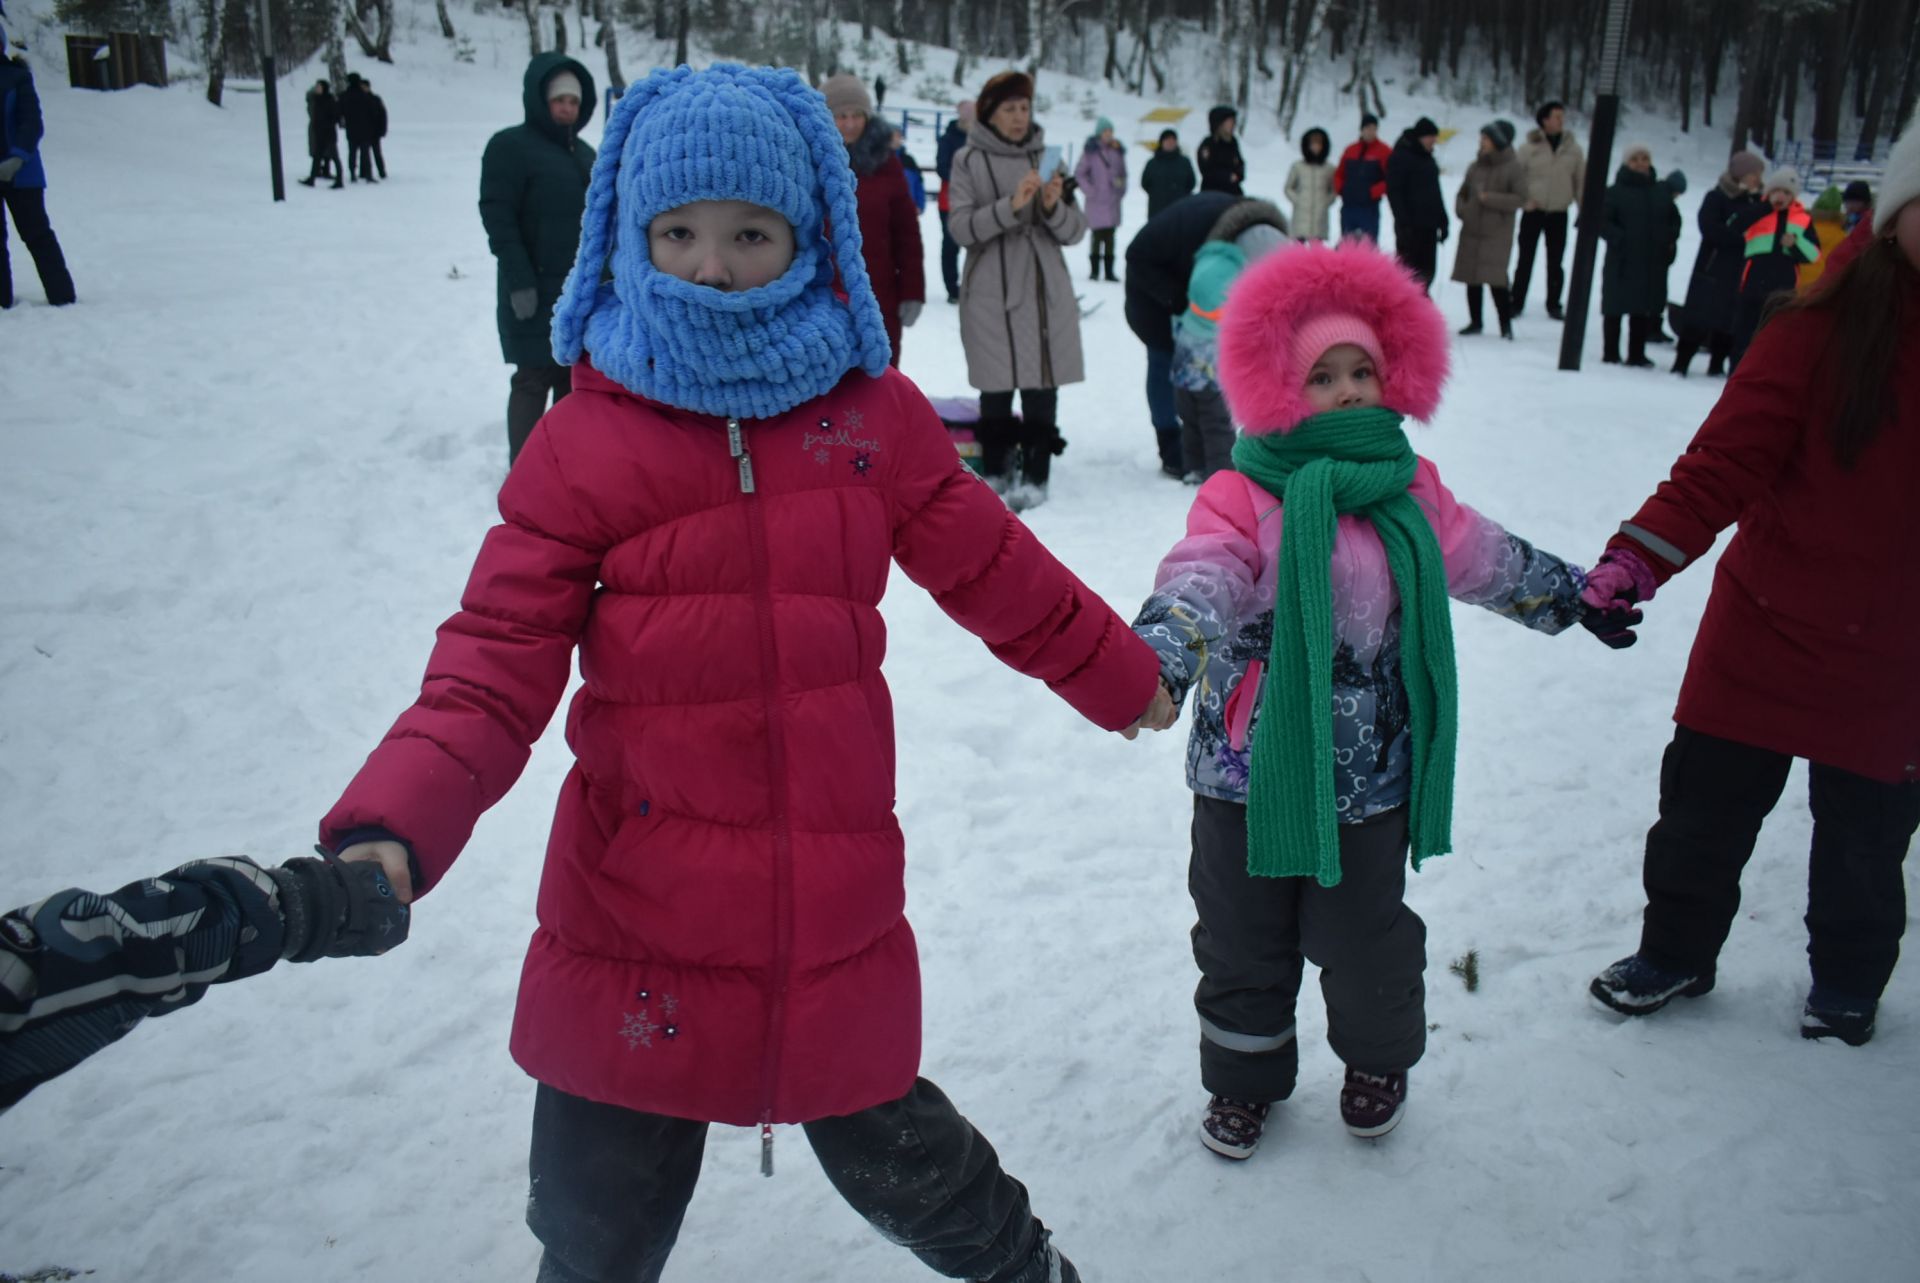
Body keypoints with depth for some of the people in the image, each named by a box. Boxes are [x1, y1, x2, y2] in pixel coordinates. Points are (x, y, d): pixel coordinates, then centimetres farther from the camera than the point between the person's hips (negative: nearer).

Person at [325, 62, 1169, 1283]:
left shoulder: (873, 413, 0)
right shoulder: (584, 445, -6)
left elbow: (995, 571, 13)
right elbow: (493, 672, -9)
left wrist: (1120, 676, 25)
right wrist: (388, 835, -25)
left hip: (836, 928, 1)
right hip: (632, 946, 0)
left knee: (893, 1157, 21)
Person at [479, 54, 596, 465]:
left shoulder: (583, 153, 18)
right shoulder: (511, 146, -7)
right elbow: (497, 216, -14)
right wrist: (519, 281, -21)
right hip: (537, 291, -7)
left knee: (574, 377, 11)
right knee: (535, 378, -4)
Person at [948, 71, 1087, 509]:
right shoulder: (969, 160, 2)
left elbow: (1075, 230, 4)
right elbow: (961, 227, -10)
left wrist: (1054, 206, -16)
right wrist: (1010, 206, -22)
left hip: (1045, 290, 2)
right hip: (991, 292, -2)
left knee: (1041, 385, 1)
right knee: (997, 387, 3)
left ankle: (1035, 475, 8)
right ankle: (995, 470, 17)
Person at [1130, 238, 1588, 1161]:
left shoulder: (1412, 492, 4)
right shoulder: (1243, 496, -12)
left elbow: (1487, 560, 21)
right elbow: (1201, 579, -30)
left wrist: (1576, 595, 34)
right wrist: (1158, 660, -49)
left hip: (1370, 773, 3)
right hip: (1250, 768, -2)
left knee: (1364, 936, 16)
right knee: (1243, 937, 13)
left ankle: (1379, 1059, 45)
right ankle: (1244, 1077, 37)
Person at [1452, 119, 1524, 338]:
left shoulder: (1513, 168, -4)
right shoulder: (1476, 167, 10)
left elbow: (1519, 197, -10)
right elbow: (1462, 193, 21)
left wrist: (1490, 199, -16)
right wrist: (1462, 209, 2)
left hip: (1497, 233, -5)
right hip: (1471, 230, 5)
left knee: (1495, 279, -13)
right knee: (1471, 278, 8)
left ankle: (1506, 324, -2)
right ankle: (1475, 321, 21)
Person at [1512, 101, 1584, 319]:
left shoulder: (1573, 149, 3)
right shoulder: (1530, 147, -5)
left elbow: (1581, 180, 9)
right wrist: (1524, 199, -10)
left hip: (1559, 213, 2)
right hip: (1532, 211, -2)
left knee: (1555, 263, 7)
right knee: (1525, 260, 1)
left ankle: (1554, 305, 15)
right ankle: (1516, 303, 8)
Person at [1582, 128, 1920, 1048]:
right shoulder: (1824, 328, -11)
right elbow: (1727, 460, -17)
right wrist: (1635, 560, -29)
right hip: (1766, 630, -1)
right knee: (1703, 804, 11)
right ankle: (1676, 952, 35)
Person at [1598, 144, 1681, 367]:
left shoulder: (1662, 191, 11)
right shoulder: (1615, 192, -3)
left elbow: (1674, 219, 20)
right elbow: (1603, 222, -8)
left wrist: (1670, 239, 3)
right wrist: (1620, 239, -19)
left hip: (1654, 262, 4)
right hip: (1622, 261, -4)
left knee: (1645, 308, 7)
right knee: (1615, 307, 0)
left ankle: (1637, 354, 15)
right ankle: (1611, 353, 10)